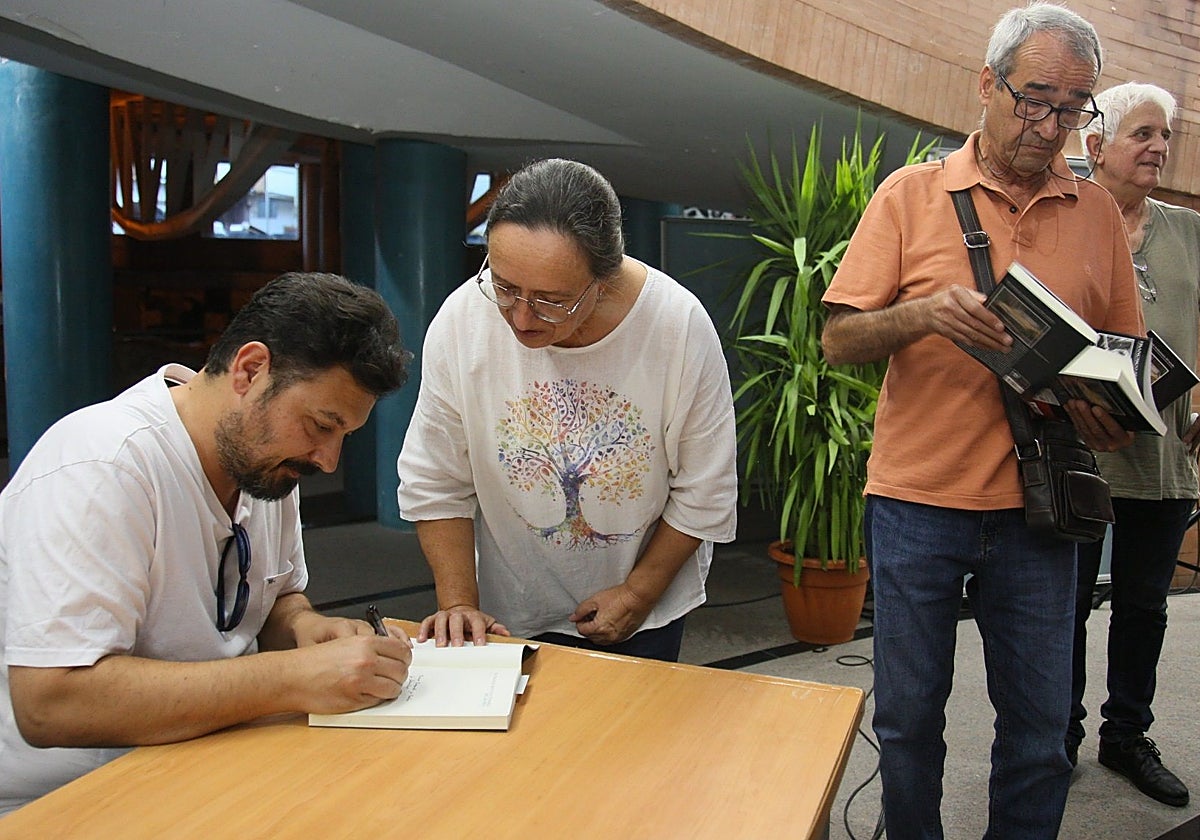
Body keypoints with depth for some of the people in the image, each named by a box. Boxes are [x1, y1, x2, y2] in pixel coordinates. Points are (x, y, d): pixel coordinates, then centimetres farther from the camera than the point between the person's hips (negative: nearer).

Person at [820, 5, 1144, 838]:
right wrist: (922, 314, -21)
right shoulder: (912, 193, 1)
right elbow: (839, 339, -2)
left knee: (1039, 732, 9)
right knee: (908, 719, 9)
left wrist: (1113, 412, -7)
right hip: (918, 497, -2)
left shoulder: (1096, 210, 8)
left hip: (1037, 506, 2)